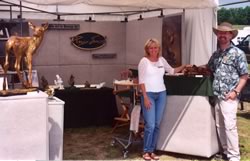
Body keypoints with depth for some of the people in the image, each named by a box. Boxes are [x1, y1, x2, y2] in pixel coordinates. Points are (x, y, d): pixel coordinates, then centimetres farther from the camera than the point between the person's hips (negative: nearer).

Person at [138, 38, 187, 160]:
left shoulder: (162, 60, 9)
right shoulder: (144, 61, -5)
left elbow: (171, 71, 25)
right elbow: (141, 81, -9)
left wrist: (184, 66, 13)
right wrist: (145, 97, -15)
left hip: (161, 94, 5)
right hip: (149, 94, -5)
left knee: (157, 125, 7)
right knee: (150, 125, -9)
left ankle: (152, 150, 17)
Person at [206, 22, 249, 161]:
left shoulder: (238, 53, -4)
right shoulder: (215, 54, 13)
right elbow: (208, 68, 29)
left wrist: (236, 91, -14)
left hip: (229, 96, -7)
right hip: (217, 96, 7)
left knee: (230, 126, -10)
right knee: (220, 126, 12)